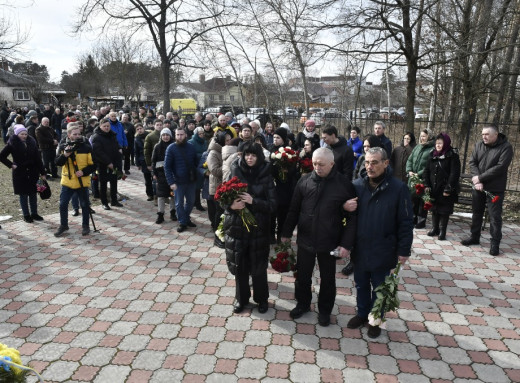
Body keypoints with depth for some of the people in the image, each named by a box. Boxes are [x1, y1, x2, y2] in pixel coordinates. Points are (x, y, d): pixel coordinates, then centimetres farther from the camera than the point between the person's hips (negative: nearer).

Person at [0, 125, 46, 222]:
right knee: (23, 195, 6)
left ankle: (34, 213, 22)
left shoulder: (32, 143, 2)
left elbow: (38, 159, 2)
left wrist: (42, 172, 0)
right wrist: (11, 165, -10)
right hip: (20, 173, -3)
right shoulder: (12, 144, -6)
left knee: (33, 194, 10)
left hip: (33, 172, 3)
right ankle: (26, 215, 16)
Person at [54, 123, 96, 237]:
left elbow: (93, 165, -4)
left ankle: (85, 225, 24)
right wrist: (64, 155, -23)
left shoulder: (86, 147, -4)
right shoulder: (63, 147, 1)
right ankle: (63, 225, 24)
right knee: (63, 204, 7)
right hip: (67, 181, 2)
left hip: (82, 182, -1)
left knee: (84, 205, 8)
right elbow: (58, 163, -6)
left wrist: (84, 172, -19)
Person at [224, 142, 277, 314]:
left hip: (258, 228, -1)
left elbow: (272, 204, -8)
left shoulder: (266, 177, -6)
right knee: (239, 265, 11)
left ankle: (262, 298, 32)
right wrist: (231, 205, -19)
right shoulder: (235, 173, -2)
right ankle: (241, 298, 33)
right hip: (237, 227, 2)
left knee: (258, 266, 9)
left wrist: (253, 201, -23)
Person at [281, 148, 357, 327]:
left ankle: (325, 310, 38)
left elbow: (352, 217, -9)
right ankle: (303, 303, 42)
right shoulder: (305, 180, -5)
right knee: (302, 276, 17)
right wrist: (286, 232, 6)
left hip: (329, 242, -2)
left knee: (327, 279, 16)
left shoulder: (344, 184, -12)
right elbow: (294, 209, 4)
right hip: (305, 239, 2)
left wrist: (346, 244, -13)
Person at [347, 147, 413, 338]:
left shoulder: (398, 188, -13)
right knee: (361, 285, 20)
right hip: (360, 249, 3)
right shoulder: (357, 186, -4)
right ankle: (362, 314, 42)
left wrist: (404, 250, -8)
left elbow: (405, 222, -9)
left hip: (383, 251, -3)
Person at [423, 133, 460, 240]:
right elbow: (427, 171, 10)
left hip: (445, 190, -5)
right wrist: (427, 185, 0)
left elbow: (454, 174, -14)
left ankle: (442, 231, 12)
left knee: (444, 211, 3)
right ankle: (435, 228, 25)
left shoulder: (453, 156, -8)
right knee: (434, 209, 13)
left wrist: (448, 189, -18)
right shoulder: (432, 155, 8)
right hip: (433, 189, 5)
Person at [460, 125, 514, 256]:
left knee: (495, 217, -1)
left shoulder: (506, 147, -10)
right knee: (477, 213, 15)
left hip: (495, 189, -5)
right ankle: (474, 237, 29)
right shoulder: (479, 145, 5)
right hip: (478, 187, 5)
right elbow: (472, 163, -1)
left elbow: (500, 167, -19)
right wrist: (477, 180, -15)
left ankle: (495, 243, 9)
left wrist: (480, 178, -17)